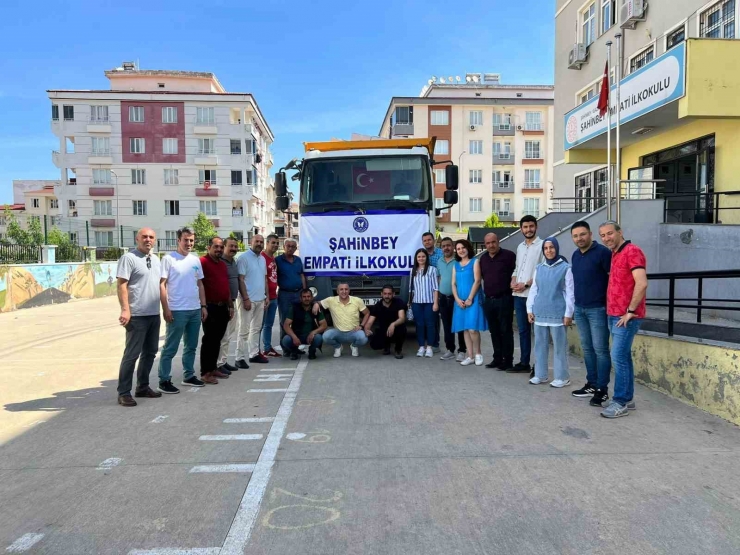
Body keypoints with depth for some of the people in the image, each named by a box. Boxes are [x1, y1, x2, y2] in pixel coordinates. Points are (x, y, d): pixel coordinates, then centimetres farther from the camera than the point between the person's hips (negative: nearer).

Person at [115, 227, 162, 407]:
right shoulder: (128, 258, -9)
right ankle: (124, 392, 6)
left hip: (154, 314, 8)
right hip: (137, 315, -8)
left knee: (150, 352, 14)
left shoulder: (156, 259, 14)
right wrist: (125, 309, -22)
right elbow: (121, 285, -14)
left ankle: (142, 386, 27)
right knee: (132, 354, -3)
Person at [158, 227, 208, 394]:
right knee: (170, 348, 0)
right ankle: (164, 380, 8)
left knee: (191, 346, 15)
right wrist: (166, 309, -15)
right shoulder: (169, 258, -7)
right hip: (177, 311, -6)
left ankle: (189, 376, 26)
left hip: (195, 310, 6)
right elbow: (162, 285, -10)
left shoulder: (196, 260, 11)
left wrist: (203, 306, 11)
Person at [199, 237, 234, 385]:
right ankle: (205, 373, 3)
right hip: (210, 307, -8)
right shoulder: (202, 262, -9)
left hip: (223, 307, 8)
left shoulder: (223, 264, 16)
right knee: (209, 339, -4)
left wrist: (230, 305, 18)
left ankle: (213, 368, 22)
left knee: (217, 339, 13)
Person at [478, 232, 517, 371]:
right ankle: (497, 359, 22)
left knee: (505, 331, -2)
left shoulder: (508, 255, -7)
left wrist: (513, 284, -11)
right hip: (488, 300, 6)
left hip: (504, 299, -6)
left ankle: (508, 361, 5)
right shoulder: (483, 258, 12)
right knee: (494, 331, 12)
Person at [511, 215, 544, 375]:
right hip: (518, 295, 7)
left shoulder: (542, 245, -4)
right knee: (523, 330, 11)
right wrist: (513, 282, 2)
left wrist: (526, 284, -15)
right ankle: (524, 363, 18)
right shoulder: (520, 247, 17)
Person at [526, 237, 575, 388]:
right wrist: (530, 309, 8)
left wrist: (568, 313, -9)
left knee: (559, 346, 2)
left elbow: (570, 292, -5)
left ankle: (562, 377, 12)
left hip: (557, 314, -5)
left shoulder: (566, 268, -3)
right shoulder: (539, 268, 11)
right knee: (540, 345, 10)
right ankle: (540, 375, 20)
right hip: (540, 313, 5)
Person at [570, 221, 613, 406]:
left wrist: (610, 304, -15)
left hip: (597, 309, -7)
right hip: (579, 309, 7)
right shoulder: (575, 255, 12)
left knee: (600, 349, -2)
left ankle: (602, 389, 5)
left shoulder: (603, 252, -11)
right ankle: (591, 385, 23)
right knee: (587, 348, 13)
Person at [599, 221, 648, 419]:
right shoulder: (615, 254, 16)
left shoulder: (632, 251, -13)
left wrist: (630, 311, -19)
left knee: (618, 358, -7)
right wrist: (614, 312, 17)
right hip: (614, 315, 9)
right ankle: (627, 399, 21)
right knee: (624, 357, 13)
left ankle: (620, 403, 0)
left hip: (626, 317, -9)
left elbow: (641, 284, -23)